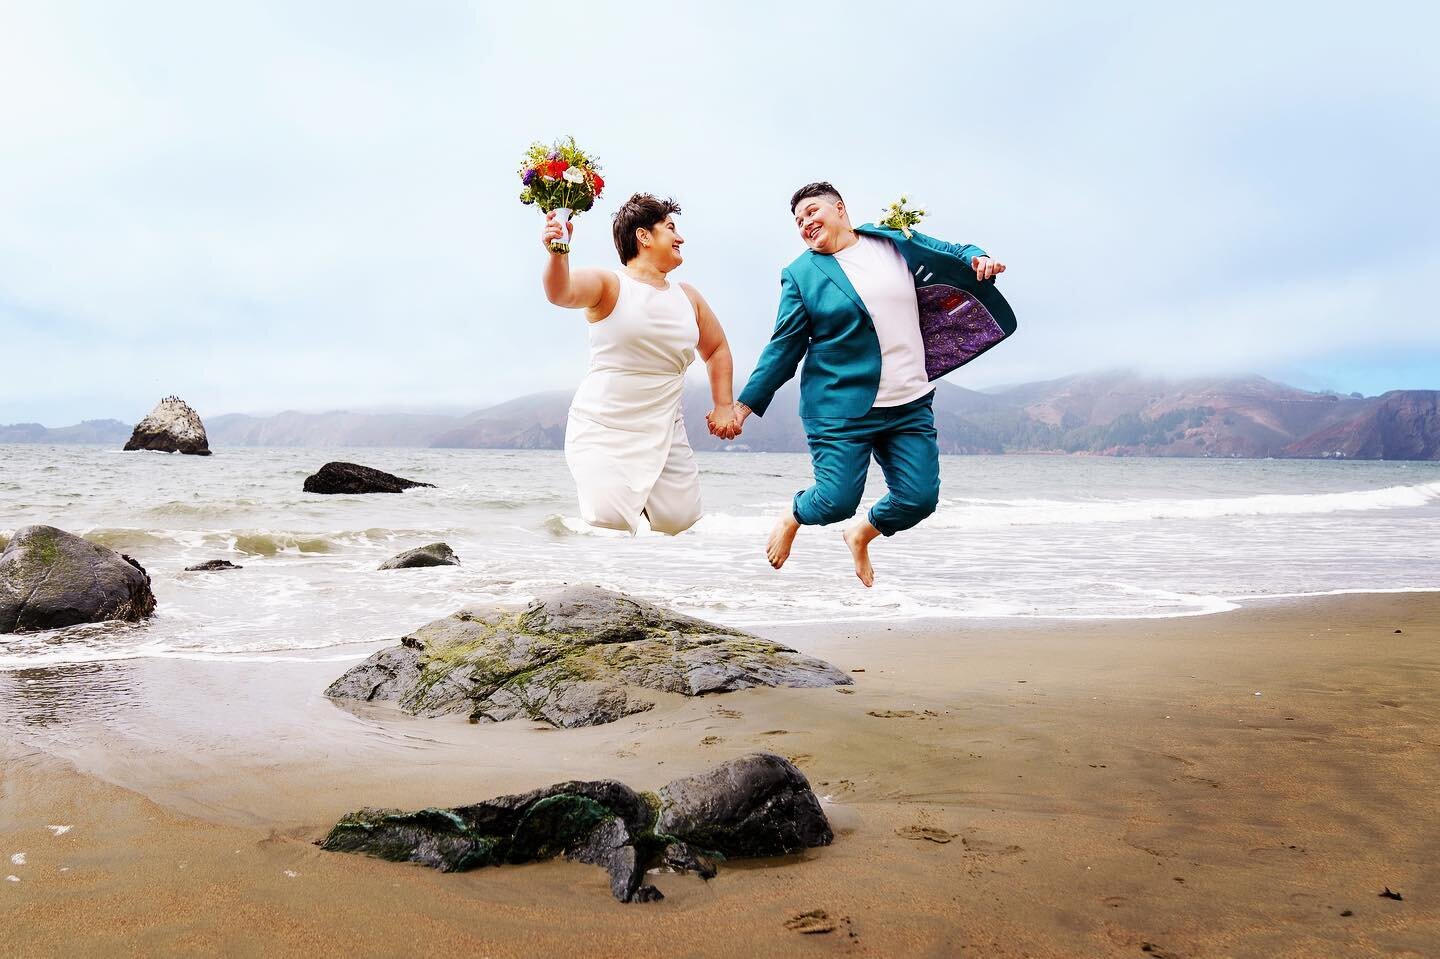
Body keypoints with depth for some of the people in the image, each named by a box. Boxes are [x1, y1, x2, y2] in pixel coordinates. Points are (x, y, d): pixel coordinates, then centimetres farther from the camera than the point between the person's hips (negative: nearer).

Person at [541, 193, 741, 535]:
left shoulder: (687, 296, 9)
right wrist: (558, 253, -49)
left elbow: (717, 349, 22)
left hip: (664, 431, 5)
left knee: (680, 520, 0)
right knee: (611, 523, -18)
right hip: (603, 430, -5)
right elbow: (562, 292, -28)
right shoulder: (609, 284, -7)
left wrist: (724, 406, 10)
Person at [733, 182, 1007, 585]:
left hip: (909, 406, 3)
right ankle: (792, 517, 29)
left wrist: (977, 258, -4)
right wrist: (745, 404, -4)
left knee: (920, 499, -2)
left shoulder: (895, 242, 8)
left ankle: (862, 534, 31)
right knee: (837, 501, -9)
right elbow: (784, 348, 1)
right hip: (840, 410, -3)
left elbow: (953, 255, 19)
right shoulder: (800, 273, 2)